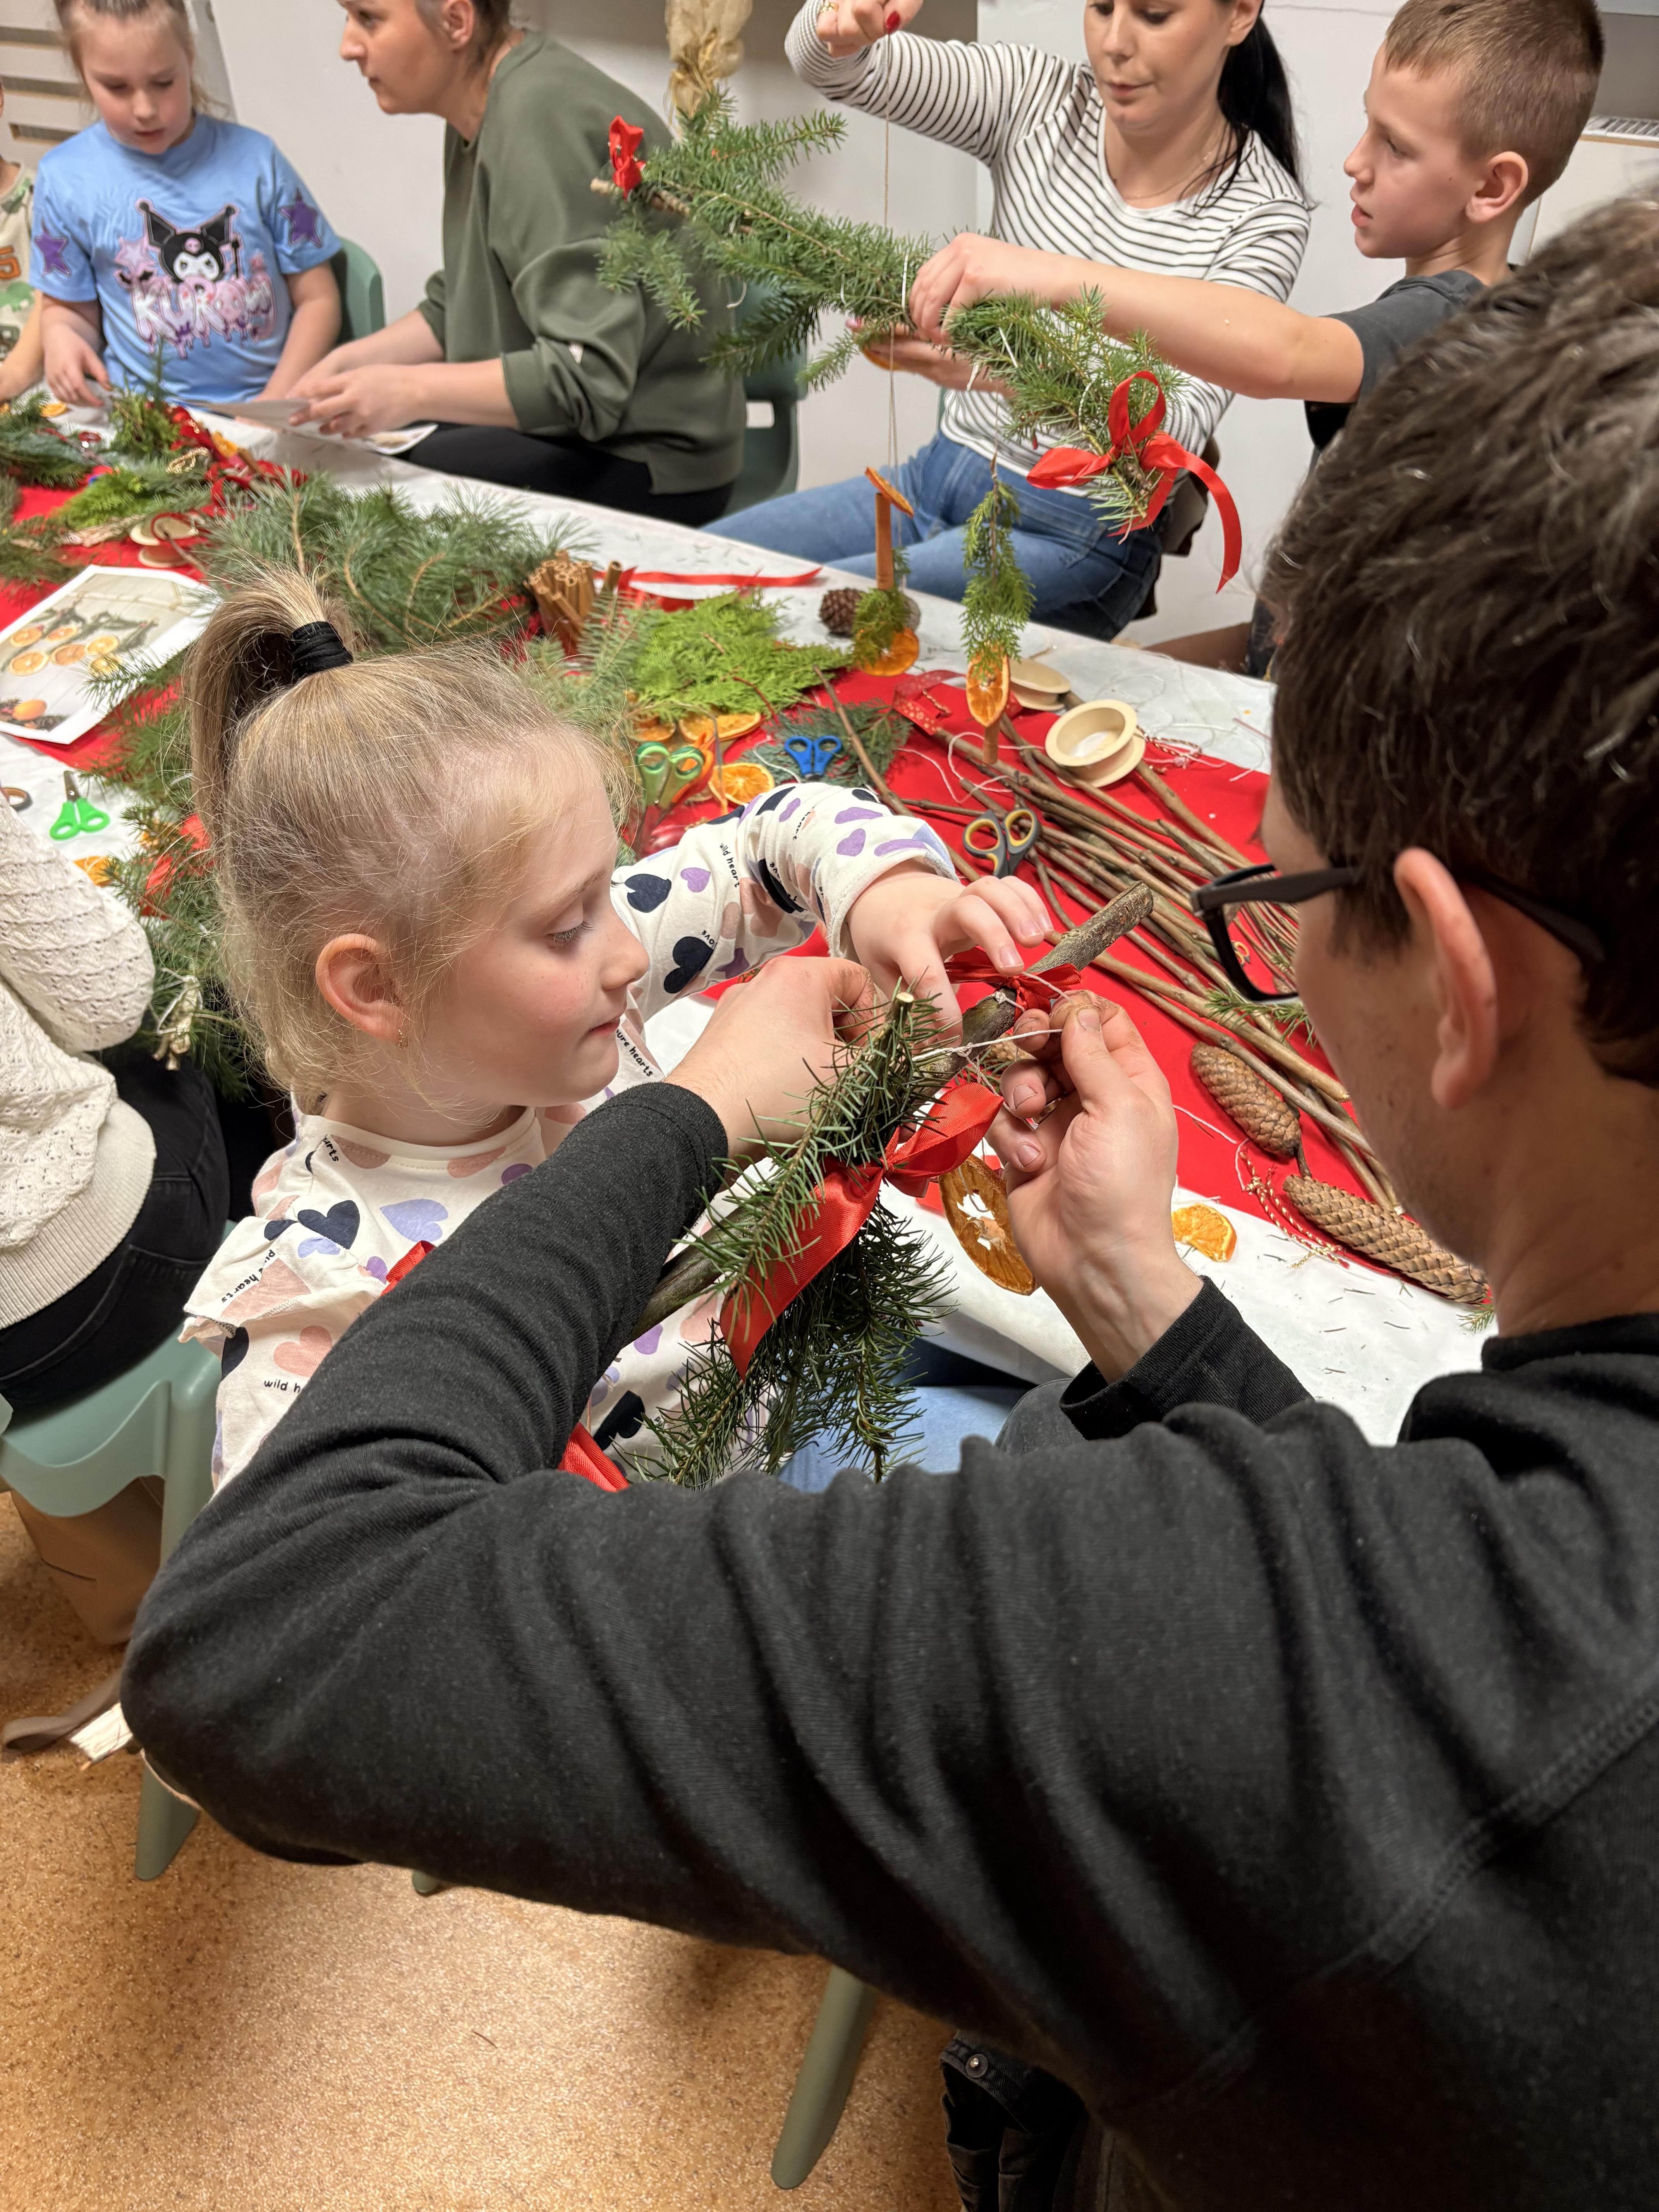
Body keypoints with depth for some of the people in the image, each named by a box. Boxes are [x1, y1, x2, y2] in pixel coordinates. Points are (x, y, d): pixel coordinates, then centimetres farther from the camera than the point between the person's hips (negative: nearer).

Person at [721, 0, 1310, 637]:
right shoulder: (1039, 100, -2)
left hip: (1076, 540, -5)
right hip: (936, 476, 6)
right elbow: (826, 64, -11)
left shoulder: (1265, 216, -13)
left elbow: (1177, 434, -25)